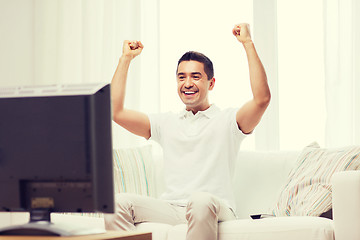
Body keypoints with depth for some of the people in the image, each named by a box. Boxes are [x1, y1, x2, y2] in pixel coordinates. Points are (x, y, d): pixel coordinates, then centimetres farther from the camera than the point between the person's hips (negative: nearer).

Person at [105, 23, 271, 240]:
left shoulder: (228, 121, 11)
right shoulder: (166, 123, 24)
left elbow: (262, 98, -9)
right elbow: (115, 111, 17)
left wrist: (248, 43, -6)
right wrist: (126, 59, 20)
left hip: (215, 210, -4)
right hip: (171, 209, 4)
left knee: (201, 200, -41)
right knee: (118, 202, -24)